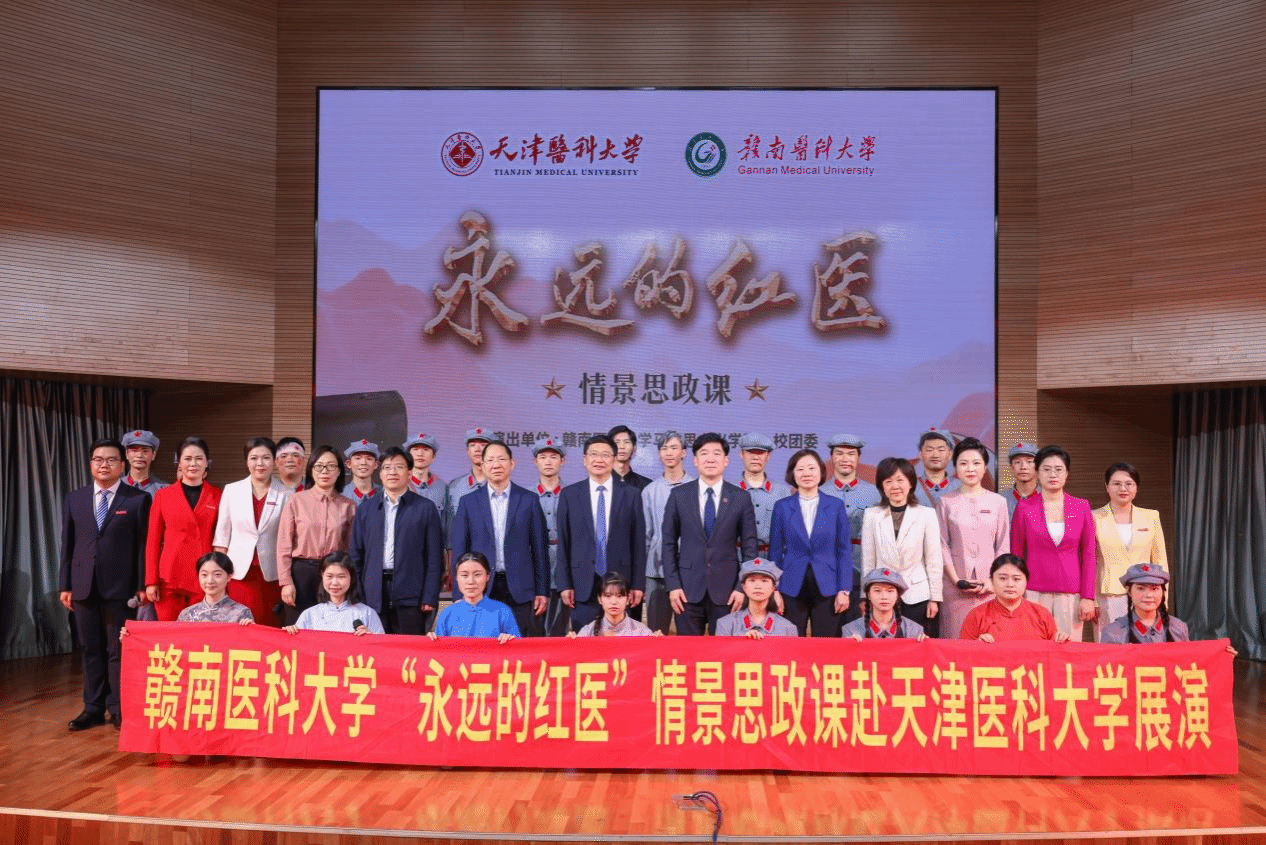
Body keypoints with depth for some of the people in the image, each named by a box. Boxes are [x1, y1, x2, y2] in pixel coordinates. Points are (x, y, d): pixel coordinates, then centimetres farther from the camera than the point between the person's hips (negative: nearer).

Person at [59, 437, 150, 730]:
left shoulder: (138, 499, -2)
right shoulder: (74, 500, 10)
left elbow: (143, 545, -4)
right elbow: (67, 545, 11)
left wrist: (141, 585, -7)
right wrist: (64, 585, 7)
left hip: (119, 586, -4)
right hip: (83, 585, 4)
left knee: (118, 649, 3)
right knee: (91, 649, 12)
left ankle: (118, 710, 13)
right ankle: (93, 707, 22)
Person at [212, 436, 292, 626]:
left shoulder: (285, 494, 2)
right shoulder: (231, 490, 6)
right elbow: (222, 534, 8)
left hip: (272, 573, -1)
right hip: (239, 572, 1)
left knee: (271, 627, 3)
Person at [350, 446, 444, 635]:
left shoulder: (426, 508, 3)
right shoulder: (366, 508, 13)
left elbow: (435, 557, 0)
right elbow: (356, 553, 13)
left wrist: (430, 598, -6)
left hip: (410, 598, -2)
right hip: (373, 597, 3)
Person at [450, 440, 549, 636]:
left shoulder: (529, 500, 5)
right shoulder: (468, 502, 7)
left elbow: (540, 548, 6)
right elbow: (459, 550, 7)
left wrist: (542, 591, 2)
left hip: (521, 590, 0)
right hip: (481, 591, 1)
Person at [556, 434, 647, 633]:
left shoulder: (631, 495, 4)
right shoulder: (569, 494, 5)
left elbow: (638, 542, 4)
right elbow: (563, 543, 4)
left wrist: (638, 585, 0)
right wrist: (565, 584, 0)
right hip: (583, 585, 0)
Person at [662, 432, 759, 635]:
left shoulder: (741, 497, 2)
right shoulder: (678, 496, 3)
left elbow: (749, 547, 3)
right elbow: (669, 544, 4)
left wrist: (743, 587, -3)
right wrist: (672, 585, -3)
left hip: (726, 590, 0)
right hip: (688, 588, 0)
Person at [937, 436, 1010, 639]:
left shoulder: (998, 502, 9)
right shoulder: (946, 502, 5)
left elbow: (1003, 547, 8)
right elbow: (942, 545, 2)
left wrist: (993, 580, -4)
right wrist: (956, 580, -7)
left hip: (990, 586, 1)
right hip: (956, 586, -1)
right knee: (955, 638, -1)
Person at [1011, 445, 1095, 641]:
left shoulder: (1081, 507, 6)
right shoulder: (1024, 507, 3)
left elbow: (1088, 555, 7)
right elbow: (1016, 555, 6)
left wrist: (1088, 597, 1)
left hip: (1071, 594, 1)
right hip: (1035, 593, -1)